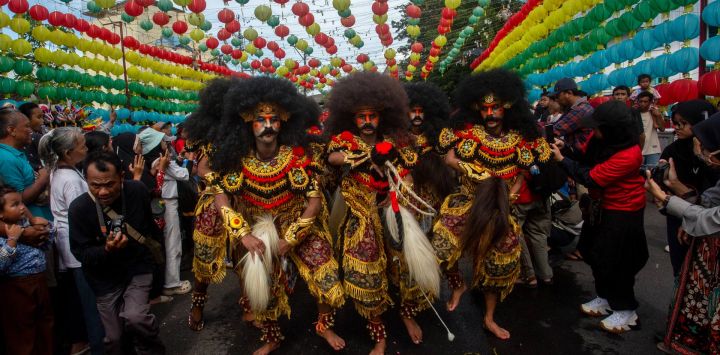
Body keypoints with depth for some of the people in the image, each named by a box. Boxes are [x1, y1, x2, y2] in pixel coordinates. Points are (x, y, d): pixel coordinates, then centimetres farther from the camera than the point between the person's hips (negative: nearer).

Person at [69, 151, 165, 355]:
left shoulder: (137, 192, -15)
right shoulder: (78, 209, -20)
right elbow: (81, 254, -12)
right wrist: (107, 250, -32)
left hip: (138, 267, 0)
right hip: (105, 278, 1)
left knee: (134, 316, -24)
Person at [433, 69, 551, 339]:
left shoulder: (520, 137, -4)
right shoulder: (467, 130, -10)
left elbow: (524, 170, 6)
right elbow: (449, 158, -16)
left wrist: (513, 191, -11)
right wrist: (482, 177, -23)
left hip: (502, 210, 2)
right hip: (468, 202, -2)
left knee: (499, 263, 8)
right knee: (441, 245, -22)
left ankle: (489, 318, 29)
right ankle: (458, 285, 11)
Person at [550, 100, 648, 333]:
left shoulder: (629, 155, -31)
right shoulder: (601, 140, -8)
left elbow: (590, 178, -27)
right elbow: (586, 159, 10)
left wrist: (562, 159, -19)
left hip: (622, 212, -8)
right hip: (601, 206, 8)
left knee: (616, 262, 1)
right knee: (595, 254, 17)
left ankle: (626, 310, 21)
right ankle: (606, 298, 36)